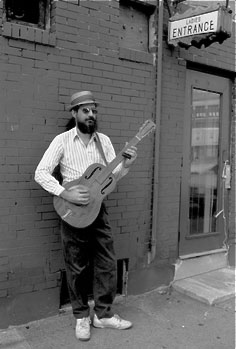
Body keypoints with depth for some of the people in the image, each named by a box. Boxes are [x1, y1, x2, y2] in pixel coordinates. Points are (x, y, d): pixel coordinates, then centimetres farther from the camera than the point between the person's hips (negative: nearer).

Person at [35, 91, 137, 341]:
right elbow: (41, 173, -13)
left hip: (98, 208, 4)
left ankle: (103, 314, 24)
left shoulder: (104, 140, 6)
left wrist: (125, 165, -16)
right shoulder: (62, 140, -7)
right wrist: (66, 194, -24)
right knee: (77, 267, 7)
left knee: (107, 263, 8)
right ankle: (81, 317, 25)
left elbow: (112, 175, 4)